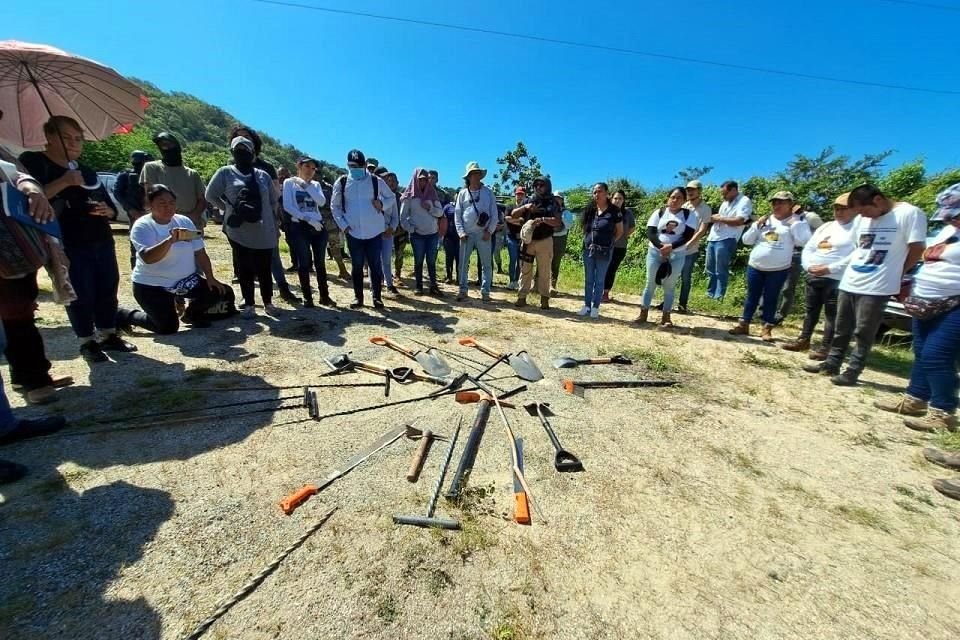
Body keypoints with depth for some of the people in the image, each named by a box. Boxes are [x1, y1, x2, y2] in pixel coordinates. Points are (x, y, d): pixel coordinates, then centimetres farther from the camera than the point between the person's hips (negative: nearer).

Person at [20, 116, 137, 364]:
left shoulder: (88, 173, 18)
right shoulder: (33, 162, 1)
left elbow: (112, 208, 19)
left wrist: (107, 211, -4)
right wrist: (63, 182, -19)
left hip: (102, 241, 5)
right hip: (69, 246, -5)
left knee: (108, 290, 7)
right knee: (80, 295, -2)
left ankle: (109, 336, 19)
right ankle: (87, 342, 10)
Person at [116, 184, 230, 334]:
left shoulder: (184, 221, 3)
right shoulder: (142, 226, -12)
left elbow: (200, 253, 2)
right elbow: (147, 258, -29)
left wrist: (210, 277, -8)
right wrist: (171, 240, -42)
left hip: (186, 280, 5)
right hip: (152, 285, -5)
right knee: (168, 328, -11)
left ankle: (192, 313, 17)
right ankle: (126, 315, 20)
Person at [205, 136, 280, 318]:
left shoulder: (263, 175, 11)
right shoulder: (225, 173, 5)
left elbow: (273, 200, 18)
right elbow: (210, 195, 11)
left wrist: (274, 224, 14)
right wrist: (228, 208, 3)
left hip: (264, 231, 1)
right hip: (239, 231, -1)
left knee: (264, 269, 4)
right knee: (244, 269, 3)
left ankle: (268, 303, 15)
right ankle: (249, 305, 11)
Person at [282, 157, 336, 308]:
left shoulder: (315, 184, 15)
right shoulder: (289, 182, 4)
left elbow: (322, 202, -4)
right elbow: (287, 207, -8)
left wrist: (307, 186, -7)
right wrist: (308, 219, -15)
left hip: (318, 226, 3)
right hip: (299, 227, -3)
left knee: (320, 262, 6)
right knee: (304, 263, -1)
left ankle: (324, 296, 13)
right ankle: (307, 297, 8)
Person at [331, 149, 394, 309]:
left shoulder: (376, 181, 1)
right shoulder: (341, 182, 3)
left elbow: (392, 197, 13)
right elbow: (334, 205, 10)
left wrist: (382, 204, -7)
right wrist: (343, 224, -2)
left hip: (375, 231, -1)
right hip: (353, 232, 1)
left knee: (375, 265, 4)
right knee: (357, 266, 8)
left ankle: (377, 296, 15)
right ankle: (358, 297, 19)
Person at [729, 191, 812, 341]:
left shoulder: (797, 221, 0)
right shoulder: (764, 221, 8)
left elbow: (802, 241, -12)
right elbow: (746, 240, 4)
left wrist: (794, 222, -12)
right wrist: (757, 225, -7)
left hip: (778, 270, -2)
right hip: (755, 267, 3)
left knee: (770, 299, 5)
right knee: (752, 297, 9)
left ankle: (767, 329, 15)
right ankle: (744, 324, 15)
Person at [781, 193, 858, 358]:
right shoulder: (825, 226, 17)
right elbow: (808, 248, 13)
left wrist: (829, 268, -20)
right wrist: (808, 265, -4)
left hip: (836, 279, -7)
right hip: (813, 276, 7)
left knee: (832, 314, -1)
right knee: (811, 310, 14)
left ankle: (825, 347, 5)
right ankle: (803, 340, 23)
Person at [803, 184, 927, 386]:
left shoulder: (909, 214, -7)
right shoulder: (861, 219, 9)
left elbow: (917, 250, -6)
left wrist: (895, 274, 3)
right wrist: (854, 267, 9)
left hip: (877, 287, -6)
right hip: (849, 283, 6)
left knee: (863, 334, 1)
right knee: (841, 329, 13)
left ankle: (852, 372, 10)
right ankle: (831, 364, 23)